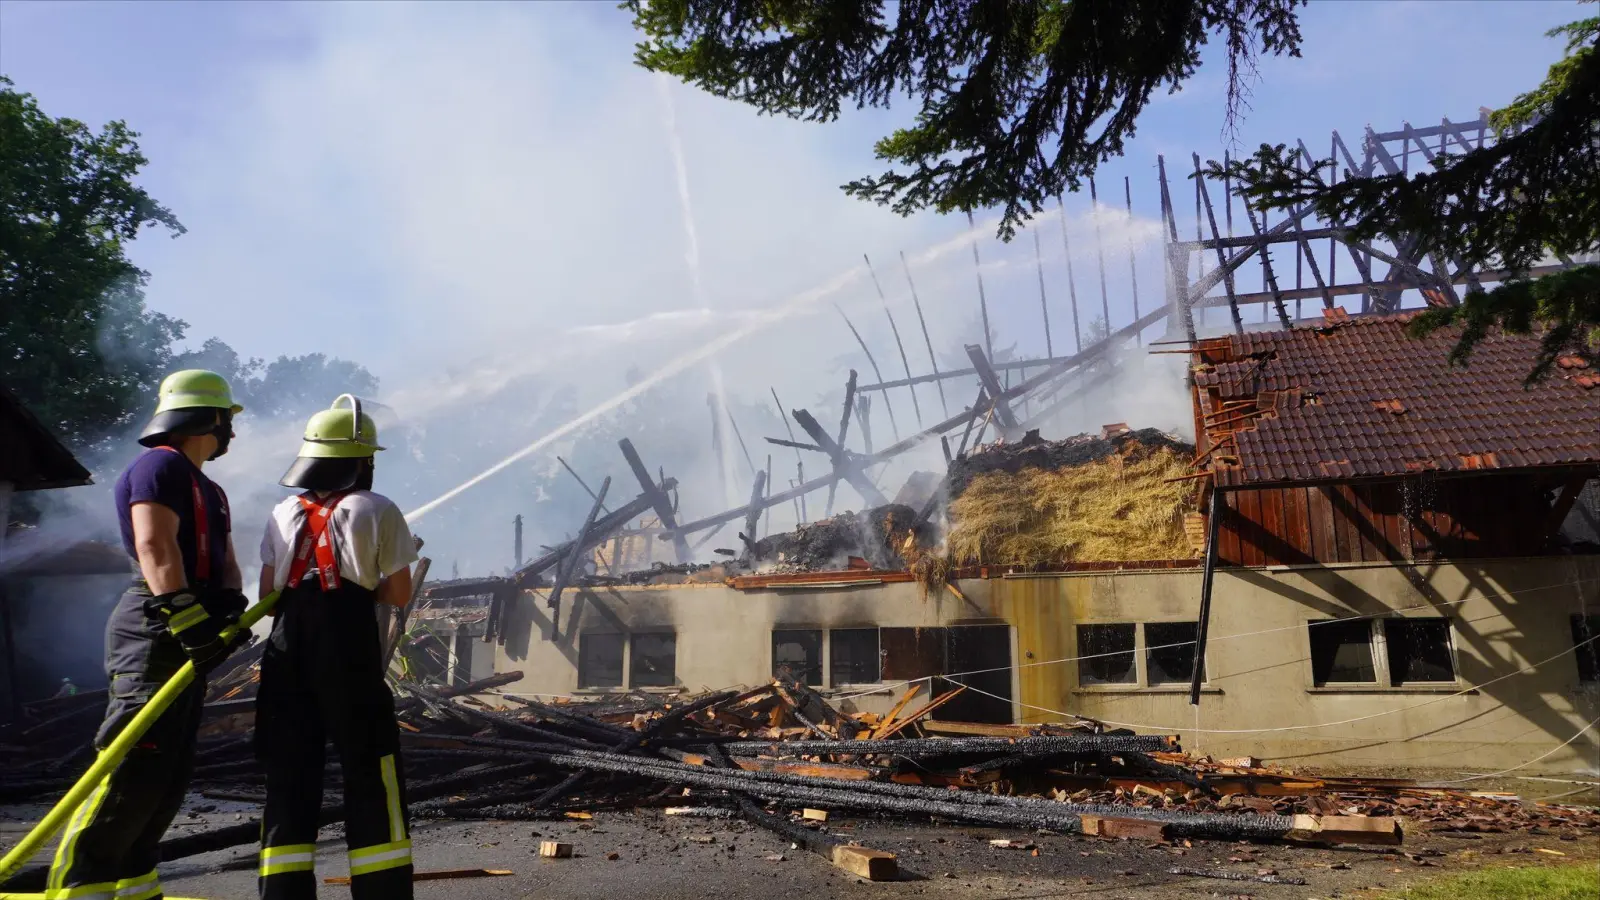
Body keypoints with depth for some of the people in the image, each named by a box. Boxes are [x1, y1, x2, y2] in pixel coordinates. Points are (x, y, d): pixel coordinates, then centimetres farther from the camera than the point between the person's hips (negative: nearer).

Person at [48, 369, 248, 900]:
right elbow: (155, 547, -20)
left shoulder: (210, 492, 24)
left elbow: (225, 561, 17)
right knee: (134, 768, -13)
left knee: (170, 773, 12)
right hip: (154, 633, -10)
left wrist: (228, 606, -4)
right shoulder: (161, 465, -7)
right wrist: (187, 617, -28)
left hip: (187, 637, 10)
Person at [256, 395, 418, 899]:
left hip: (287, 655, 5)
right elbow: (399, 595, 0)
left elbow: (268, 595, 10)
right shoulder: (377, 511, 0)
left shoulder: (283, 515, 13)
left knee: (289, 781, 10)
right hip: (350, 655, -4)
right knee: (371, 780, 2)